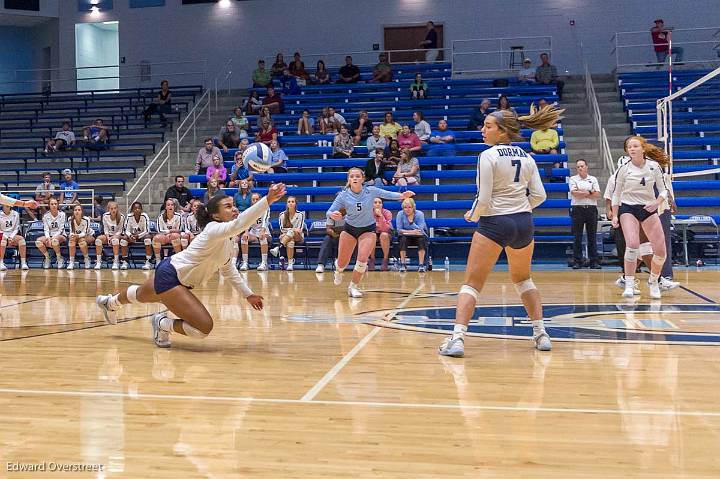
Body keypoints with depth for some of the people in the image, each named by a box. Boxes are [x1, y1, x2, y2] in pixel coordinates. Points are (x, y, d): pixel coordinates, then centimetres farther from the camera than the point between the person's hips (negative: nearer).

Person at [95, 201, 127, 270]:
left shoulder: (121, 217, -12)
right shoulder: (105, 216, -5)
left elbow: (120, 230, -7)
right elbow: (105, 229, 0)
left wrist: (114, 236, -23)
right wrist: (108, 237, -17)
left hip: (118, 235, -3)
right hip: (108, 235, 3)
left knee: (115, 239, -39)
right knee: (98, 239, -28)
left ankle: (116, 262, -35)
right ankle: (98, 262, -23)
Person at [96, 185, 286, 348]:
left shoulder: (227, 241, 0)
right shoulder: (214, 230, -28)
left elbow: (228, 269, 13)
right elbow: (239, 224, -48)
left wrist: (248, 294, 8)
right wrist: (268, 200, -58)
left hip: (168, 275, 10)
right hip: (169, 276, -10)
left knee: (139, 295, 39)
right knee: (204, 327, -21)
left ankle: (111, 302, 69)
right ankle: (163, 324, 3)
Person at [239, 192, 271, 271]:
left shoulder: (265, 208, -7)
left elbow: (265, 221, -23)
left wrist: (262, 231, -44)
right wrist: (246, 232, -35)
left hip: (265, 233, -3)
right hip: (253, 233, 3)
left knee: (263, 237, -37)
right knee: (244, 237, -26)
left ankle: (264, 263, -38)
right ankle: (245, 263, -25)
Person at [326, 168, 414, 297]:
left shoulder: (371, 191, -16)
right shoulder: (343, 195, -16)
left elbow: (388, 194, -8)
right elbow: (329, 212, -16)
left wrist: (402, 195, -28)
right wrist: (333, 215, -40)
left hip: (368, 229, -1)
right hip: (349, 229, 1)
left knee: (362, 260, -19)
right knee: (343, 262, 7)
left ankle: (354, 286, 6)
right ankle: (338, 271, 46)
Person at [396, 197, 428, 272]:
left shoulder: (419, 214, -12)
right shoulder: (400, 214, -9)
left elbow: (420, 230, -21)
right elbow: (399, 230, -16)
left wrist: (411, 222, -36)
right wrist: (411, 232, -29)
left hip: (419, 236, 0)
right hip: (406, 236, 0)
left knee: (422, 238, -33)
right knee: (403, 238, -32)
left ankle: (421, 265, -33)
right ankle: (403, 264, -30)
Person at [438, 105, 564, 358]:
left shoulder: (488, 156, -11)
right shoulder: (527, 156, 7)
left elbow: (483, 199, -14)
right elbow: (539, 195, 5)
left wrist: (473, 215, 4)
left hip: (495, 223, -6)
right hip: (524, 223, 6)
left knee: (472, 284, -1)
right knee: (523, 279, 26)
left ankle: (457, 339, -13)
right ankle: (541, 334, 23)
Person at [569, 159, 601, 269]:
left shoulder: (593, 179, 12)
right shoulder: (573, 179, 6)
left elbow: (597, 194, 0)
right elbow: (574, 192, -10)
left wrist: (582, 193, -7)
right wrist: (590, 192, -6)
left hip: (591, 209, 2)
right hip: (578, 209, -2)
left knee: (592, 236, 2)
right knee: (577, 237, -2)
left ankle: (594, 261, 5)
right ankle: (577, 261, 2)